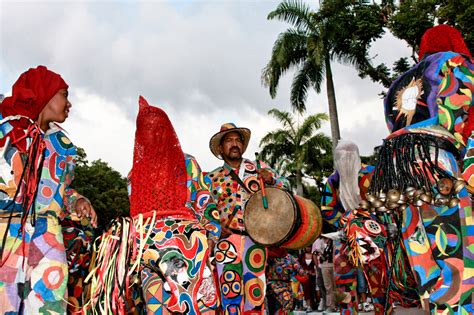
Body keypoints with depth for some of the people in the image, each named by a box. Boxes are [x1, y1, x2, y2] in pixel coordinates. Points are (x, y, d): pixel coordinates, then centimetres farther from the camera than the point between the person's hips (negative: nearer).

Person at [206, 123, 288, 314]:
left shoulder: (260, 168, 11)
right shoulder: (213, 178, 12)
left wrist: (271, 180, -9)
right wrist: (217, 225, -5)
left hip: (256, 239, 0)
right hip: (227, 240, 0)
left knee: (255, 292, 1)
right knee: (230, 291, -4)